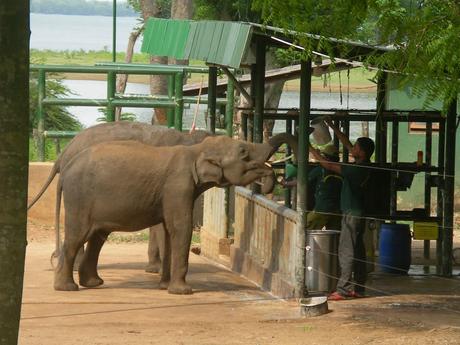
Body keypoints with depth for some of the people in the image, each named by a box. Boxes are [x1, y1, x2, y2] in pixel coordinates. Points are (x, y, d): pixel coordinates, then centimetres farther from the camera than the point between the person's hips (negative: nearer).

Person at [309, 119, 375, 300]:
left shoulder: (358, 169, -21)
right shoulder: (362, 166, 6)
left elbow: (329, 165, -18)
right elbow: (346, 142, 16)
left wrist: (312, 151, -7)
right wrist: (332, 126, 17)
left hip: (352, 215, -10)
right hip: (356, 213, 10)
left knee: (346, 251, -9)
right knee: (357, 251, 12)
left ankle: (343, 290, -10)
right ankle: (358, 288, 16)